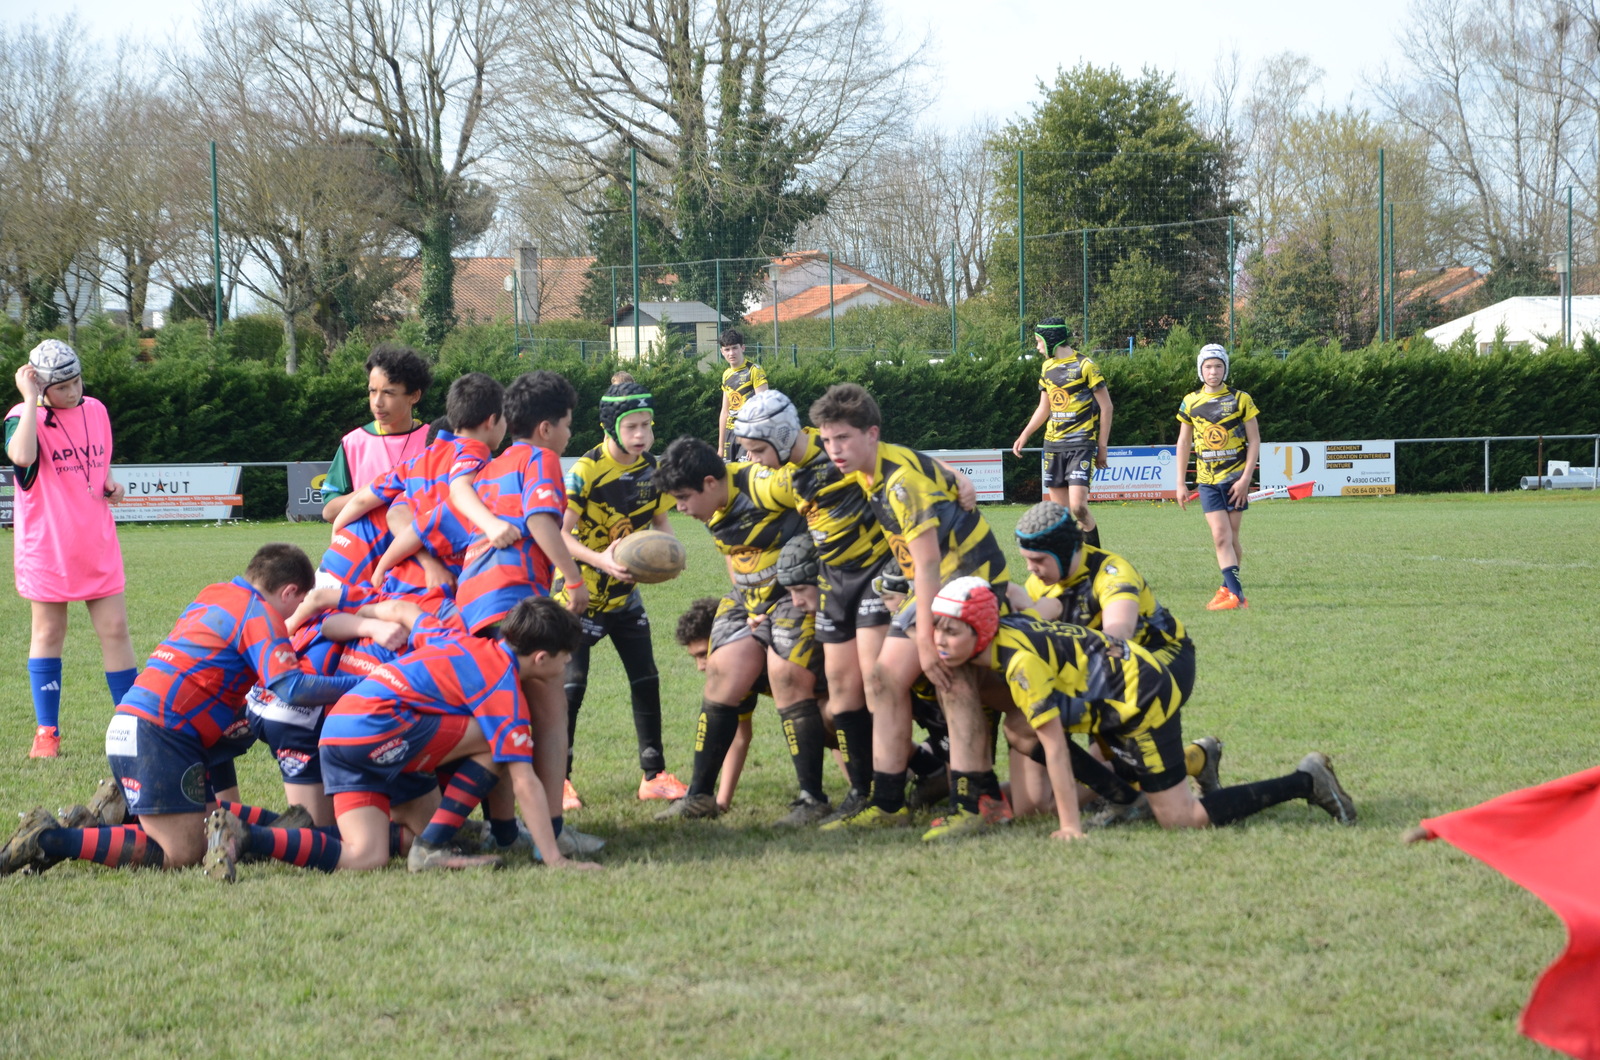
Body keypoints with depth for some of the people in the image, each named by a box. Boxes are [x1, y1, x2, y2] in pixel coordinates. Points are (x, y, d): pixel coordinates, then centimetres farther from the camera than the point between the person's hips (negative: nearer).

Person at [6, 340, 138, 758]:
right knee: (48, 633, 4)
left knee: (115, 629, 2)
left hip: (97, 544, 4)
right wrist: (31, 400, -27)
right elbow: (22, 457, -33)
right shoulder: (24, 417, -10)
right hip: (46, 547, -4)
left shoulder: (95, 411, 8)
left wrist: (111, 485, 2)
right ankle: (46, 732, 11)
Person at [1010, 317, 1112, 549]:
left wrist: (1102, 447, -7)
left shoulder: (1084, 365, -9)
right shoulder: (1047, 367, 12)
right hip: (1053, 445, 7)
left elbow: (1106, 406, -6)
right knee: (1059, 510, 3)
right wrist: (1024, 435, 12)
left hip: (1081, 445, -7)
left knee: (1078, 505, -17)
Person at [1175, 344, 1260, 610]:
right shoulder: (1191, 402, 6)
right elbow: (1183, 443, 13)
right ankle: (1235, 592, -16)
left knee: (1230, 539, 1)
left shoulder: (1240, 399, 0)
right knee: (1221, 537, -11)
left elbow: (1254, 441, 0)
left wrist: (1245, 479, -9)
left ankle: (1229, 589, 16)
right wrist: (1181, 483, 9)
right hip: (1207, 480, 1)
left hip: (1235, 478, -1)